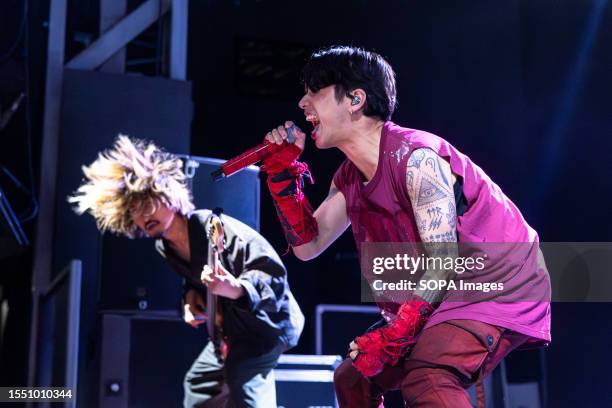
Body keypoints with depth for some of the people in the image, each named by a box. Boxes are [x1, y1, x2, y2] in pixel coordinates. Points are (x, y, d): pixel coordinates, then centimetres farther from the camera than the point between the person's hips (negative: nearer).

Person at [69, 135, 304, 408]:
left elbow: (273, 270, -32)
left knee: (243, 378, -32)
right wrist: (192, 296, -2)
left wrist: (236, 290, -49)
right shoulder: (164, 248, 0)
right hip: (234, 327, 10)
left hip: (269, 320, -10)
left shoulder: (215, 228, -27)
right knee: (198, 384, 18)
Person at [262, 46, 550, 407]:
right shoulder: (349, 178, 5)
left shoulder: (415, 159, -22)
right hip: (451, 297, 9)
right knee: (353, 377, 12)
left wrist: (392, 336, -27)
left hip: (501, 287, -9)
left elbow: (443, 263, -25)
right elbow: (308, 245, 7)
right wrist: (283, 174, -1)